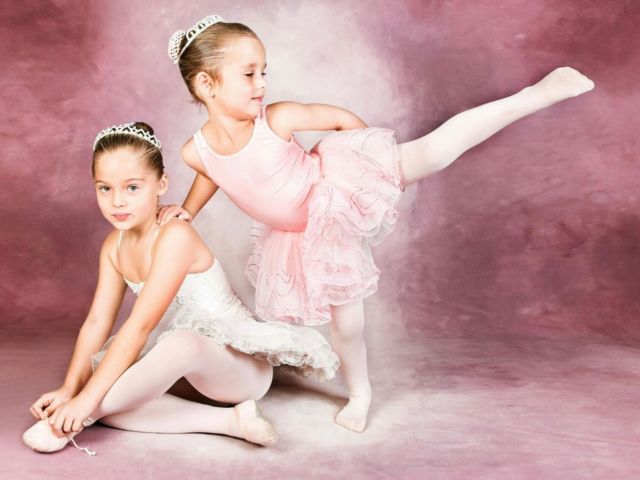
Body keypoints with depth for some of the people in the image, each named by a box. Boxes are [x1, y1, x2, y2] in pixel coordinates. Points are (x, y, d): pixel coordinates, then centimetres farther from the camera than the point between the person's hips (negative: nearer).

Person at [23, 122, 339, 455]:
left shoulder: (175, 236, -24)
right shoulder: (115, 245, 2)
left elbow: (140, 325, -28)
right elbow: (97, 322, -1)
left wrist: (87, 399, -28)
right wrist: (70, 388, -14)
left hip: (242, 366, -8)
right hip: (196, 366, 8)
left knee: (183, 343, -41)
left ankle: (83, 417, -21)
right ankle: (229, 421, -16)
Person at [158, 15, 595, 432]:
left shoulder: (276, 119, -21)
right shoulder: (197, 151, -11)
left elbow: (341, 118, -6)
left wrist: (369, 159, 3)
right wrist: (188, 210, 7)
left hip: (337, 190, -3)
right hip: (302, 235, 4)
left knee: (431, 152, -23)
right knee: (344, 315, 7)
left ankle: (535, 96, -18)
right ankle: (360, 396, 30)